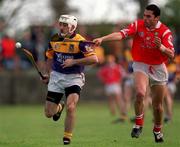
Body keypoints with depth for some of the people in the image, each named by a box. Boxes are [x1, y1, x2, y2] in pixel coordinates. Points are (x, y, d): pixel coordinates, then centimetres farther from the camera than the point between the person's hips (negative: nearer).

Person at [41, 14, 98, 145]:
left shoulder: (80, 42, -15)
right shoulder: (54, 39, 2)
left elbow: (94, 59, -23)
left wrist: (74, 62, -25)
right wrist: (49, 73, 7)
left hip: (74, 78, -4)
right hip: (56, 77, 4)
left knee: (71, 107, -23)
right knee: (49, 113, 3)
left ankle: (67, 137, -3)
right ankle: (59, 107, 42)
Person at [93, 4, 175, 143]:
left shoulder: (165, 31, -10)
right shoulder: (138, 25, -8)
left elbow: (171, 55, -14)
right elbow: (121, 34, -21)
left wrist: (161, 47, -34)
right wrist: (102, 39, -34)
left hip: (158, 68, 1)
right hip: (140, 65, -1)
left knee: (158, 104, 6)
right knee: (140, 93, -27)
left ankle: (158, 130, 32)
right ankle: (138, 124, -7)